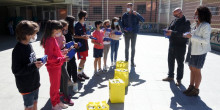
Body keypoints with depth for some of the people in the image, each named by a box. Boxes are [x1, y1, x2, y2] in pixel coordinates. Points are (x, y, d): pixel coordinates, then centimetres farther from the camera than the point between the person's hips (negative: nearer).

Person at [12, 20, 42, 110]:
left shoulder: (29, 45, 3)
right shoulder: (17, 50, -23)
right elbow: (16, 70, -23)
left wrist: (39, 61, -3)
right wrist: (34, 66, -29)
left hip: (35, 83, 7)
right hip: (26, 86, -7)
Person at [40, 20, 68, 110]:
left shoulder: (53, 39, 6)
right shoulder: (49, 40, -23)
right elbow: (49, 57, -26)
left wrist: (62, 55, 4)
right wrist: (62, 59, -26)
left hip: (57, 66, 9)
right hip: (53, 67, -9)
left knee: (57, 86, 21)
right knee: (54, 86, 8)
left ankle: (58, 102, 37)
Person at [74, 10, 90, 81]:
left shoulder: (84, 24, 11)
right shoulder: (77, 25, -13)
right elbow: (74, 36, -15)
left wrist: (86, 36, 3)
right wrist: (82, 37, -23)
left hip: (85, 45, 8)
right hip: (80, 46, -8)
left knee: (84, 60, 14)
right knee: (82, 60, -4)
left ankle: (82, 72, 28)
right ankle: (78, 74, 12)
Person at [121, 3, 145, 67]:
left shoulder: (136, 15, 0)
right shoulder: (124, 15, 7)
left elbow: (143, 20, -11)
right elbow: (122, 23, 13)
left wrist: (137, 14, -24)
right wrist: (124, 28, -7)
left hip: (134, 33, -1)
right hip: (127, 33, 2)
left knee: (133, 48, 4)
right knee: (126, 48, 6)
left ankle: (132, 62, 14)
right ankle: (126, 60, 18)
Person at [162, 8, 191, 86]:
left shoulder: (186, 22, -9)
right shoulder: (174, 21, 11)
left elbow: (183, 33, -22)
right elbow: (169, 29, 15)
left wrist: (172, 33, -30)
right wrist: (168, 32, -8)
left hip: (180, 46, -7)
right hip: (172, 44, 7)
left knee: (180, 63, 4)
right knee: (170, 61, 14)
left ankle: (179, 79, 16)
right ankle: (170, 76, 29)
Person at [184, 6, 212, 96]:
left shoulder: (206, 26, -14)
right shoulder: (196, 25, 10)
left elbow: (206, 40, -20)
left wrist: (192, 36, -22)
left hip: (199, 52, -8)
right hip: (192, 50, 8)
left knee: (196, 71, 2)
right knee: (192, 69, 13)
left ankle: (196, 90, 16)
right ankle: (191, 87, 26)